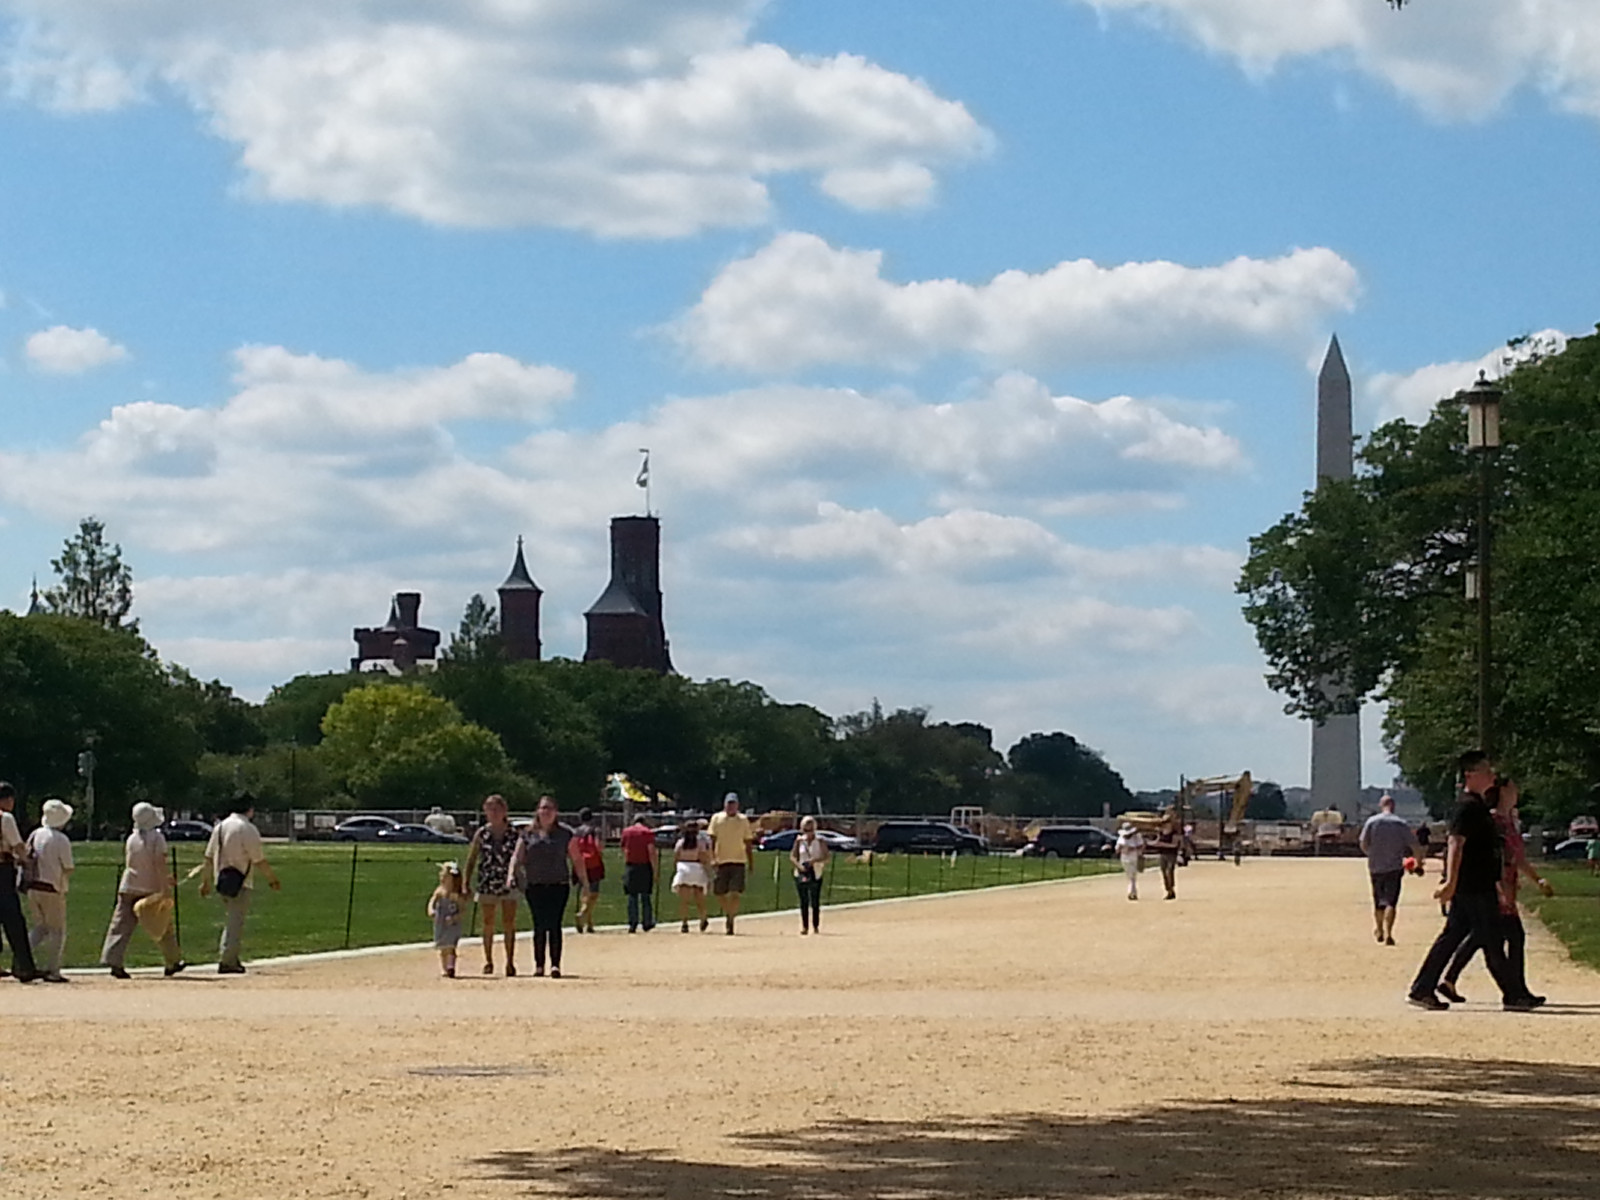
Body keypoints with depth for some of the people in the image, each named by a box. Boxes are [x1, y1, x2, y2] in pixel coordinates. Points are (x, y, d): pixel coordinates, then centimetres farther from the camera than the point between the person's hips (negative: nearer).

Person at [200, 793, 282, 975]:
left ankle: (232, 959, 17)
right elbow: (259, 860, -13)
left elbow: (209, 857, 11)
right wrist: (272, 878, -2)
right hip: (240, 881, -7)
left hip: (222, 881, 7)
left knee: (232, 921, 17)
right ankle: (227, 962, -5)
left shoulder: (220, 826, 9)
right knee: (236, 922, -3)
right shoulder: (248, 829, -13)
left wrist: (206, 881, 17)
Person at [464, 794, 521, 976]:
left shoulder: (513, 834, 1)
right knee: (488, 925, 8)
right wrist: (465, 884, -1)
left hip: (509, 885, -1)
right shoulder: (481, 834, 2)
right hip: (487, 884, 1)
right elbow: (471, 861, 5)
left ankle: (510, 962, -3)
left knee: (509, 924, -7)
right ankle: (488, 961, 19)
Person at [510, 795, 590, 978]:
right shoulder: (528, 834, 8)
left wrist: (584, 881, 3)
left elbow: (577, 860, 7)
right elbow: (517, 857, 4)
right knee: (539, 926, 4)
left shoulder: (566, 833, 5)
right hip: (535, 886, 2)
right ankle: (539, 965, 12)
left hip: (558, 886, -2)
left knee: (554, 925, -7)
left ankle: (555, 964, -6)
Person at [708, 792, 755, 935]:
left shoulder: (743, 820, 7)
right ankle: (728, 916, 28)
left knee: (735, 893, -12)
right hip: (721, 860, 1)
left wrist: (751, 862, 8)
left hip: (738, 861, -1)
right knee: (720, 893, 4)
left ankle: (730, 921, -8)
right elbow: (712, 840, 2)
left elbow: (748, 843, 11)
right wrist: (712, 857, -10)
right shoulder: (717, 818, 5)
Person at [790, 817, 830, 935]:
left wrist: (815, 860, -23)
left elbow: (825, 856, -6)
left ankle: (816, 926, 6)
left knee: (815, 902, -1)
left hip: (816, 874, -1)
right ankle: (805, 927, 6)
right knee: (803, 902, 2)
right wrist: (798, 865, -15)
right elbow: (792, 856, 3)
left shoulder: (819, 841, 0)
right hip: (801, 874, 1)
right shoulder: (799, 841, 5)